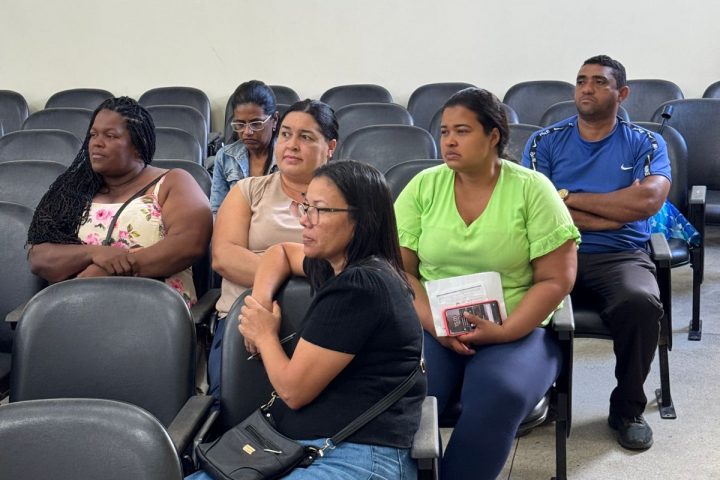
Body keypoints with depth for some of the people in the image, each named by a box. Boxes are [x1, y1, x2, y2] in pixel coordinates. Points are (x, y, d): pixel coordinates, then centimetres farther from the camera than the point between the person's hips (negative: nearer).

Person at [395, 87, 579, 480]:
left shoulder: (532, 189, -2)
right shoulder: (423, 186, 5)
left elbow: (556, 279, -4)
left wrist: (503, 332, -17)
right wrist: (433, 324, -14)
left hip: (516, 331, -1)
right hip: (431, 328, 2)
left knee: (500, 397, -32)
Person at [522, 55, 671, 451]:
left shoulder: (646, 144, 10)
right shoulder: (544, 142, 11)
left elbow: (648, 201, -9)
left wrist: (570, 198, -5)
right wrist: (617, 212, -6)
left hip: (621, 256, 0)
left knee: (641, 303, -33)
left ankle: (628, 408, -7)